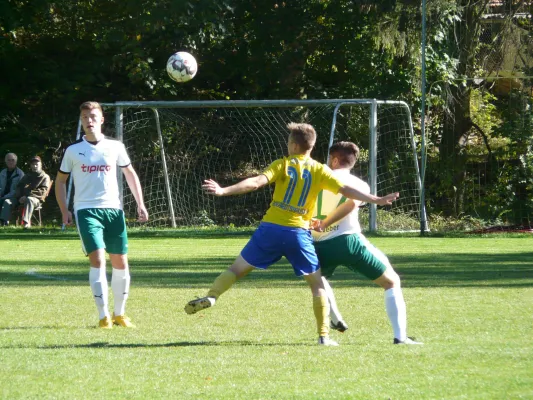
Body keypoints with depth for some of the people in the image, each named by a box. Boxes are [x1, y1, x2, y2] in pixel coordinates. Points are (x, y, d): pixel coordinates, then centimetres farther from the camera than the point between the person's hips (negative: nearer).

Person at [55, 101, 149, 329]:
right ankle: (103, 316, -13)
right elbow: (61, 180, 13)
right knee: (98, 260, -17)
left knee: (121, 263, 3)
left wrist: (140, 204, 10)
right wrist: (64, 212, 3)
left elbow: (130, 174, 17)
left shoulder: (115, 147, 6)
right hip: (86, 210, -2)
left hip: (113, 209, 2)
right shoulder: (73, 151, 3)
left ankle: (119, 314, 18)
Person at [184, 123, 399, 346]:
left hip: (270, 228, 0)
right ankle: (324, 335, 3)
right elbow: (345, 190, -1)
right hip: (298, 233, 0)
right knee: (317, 285, 11)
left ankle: (211, 297, -9)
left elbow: (256, 182, -10)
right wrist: (376, 200, 3)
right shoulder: (319, 170, 5)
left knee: (237, 269, 13)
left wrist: (223, 191, -14)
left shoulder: (283, 165, 2)